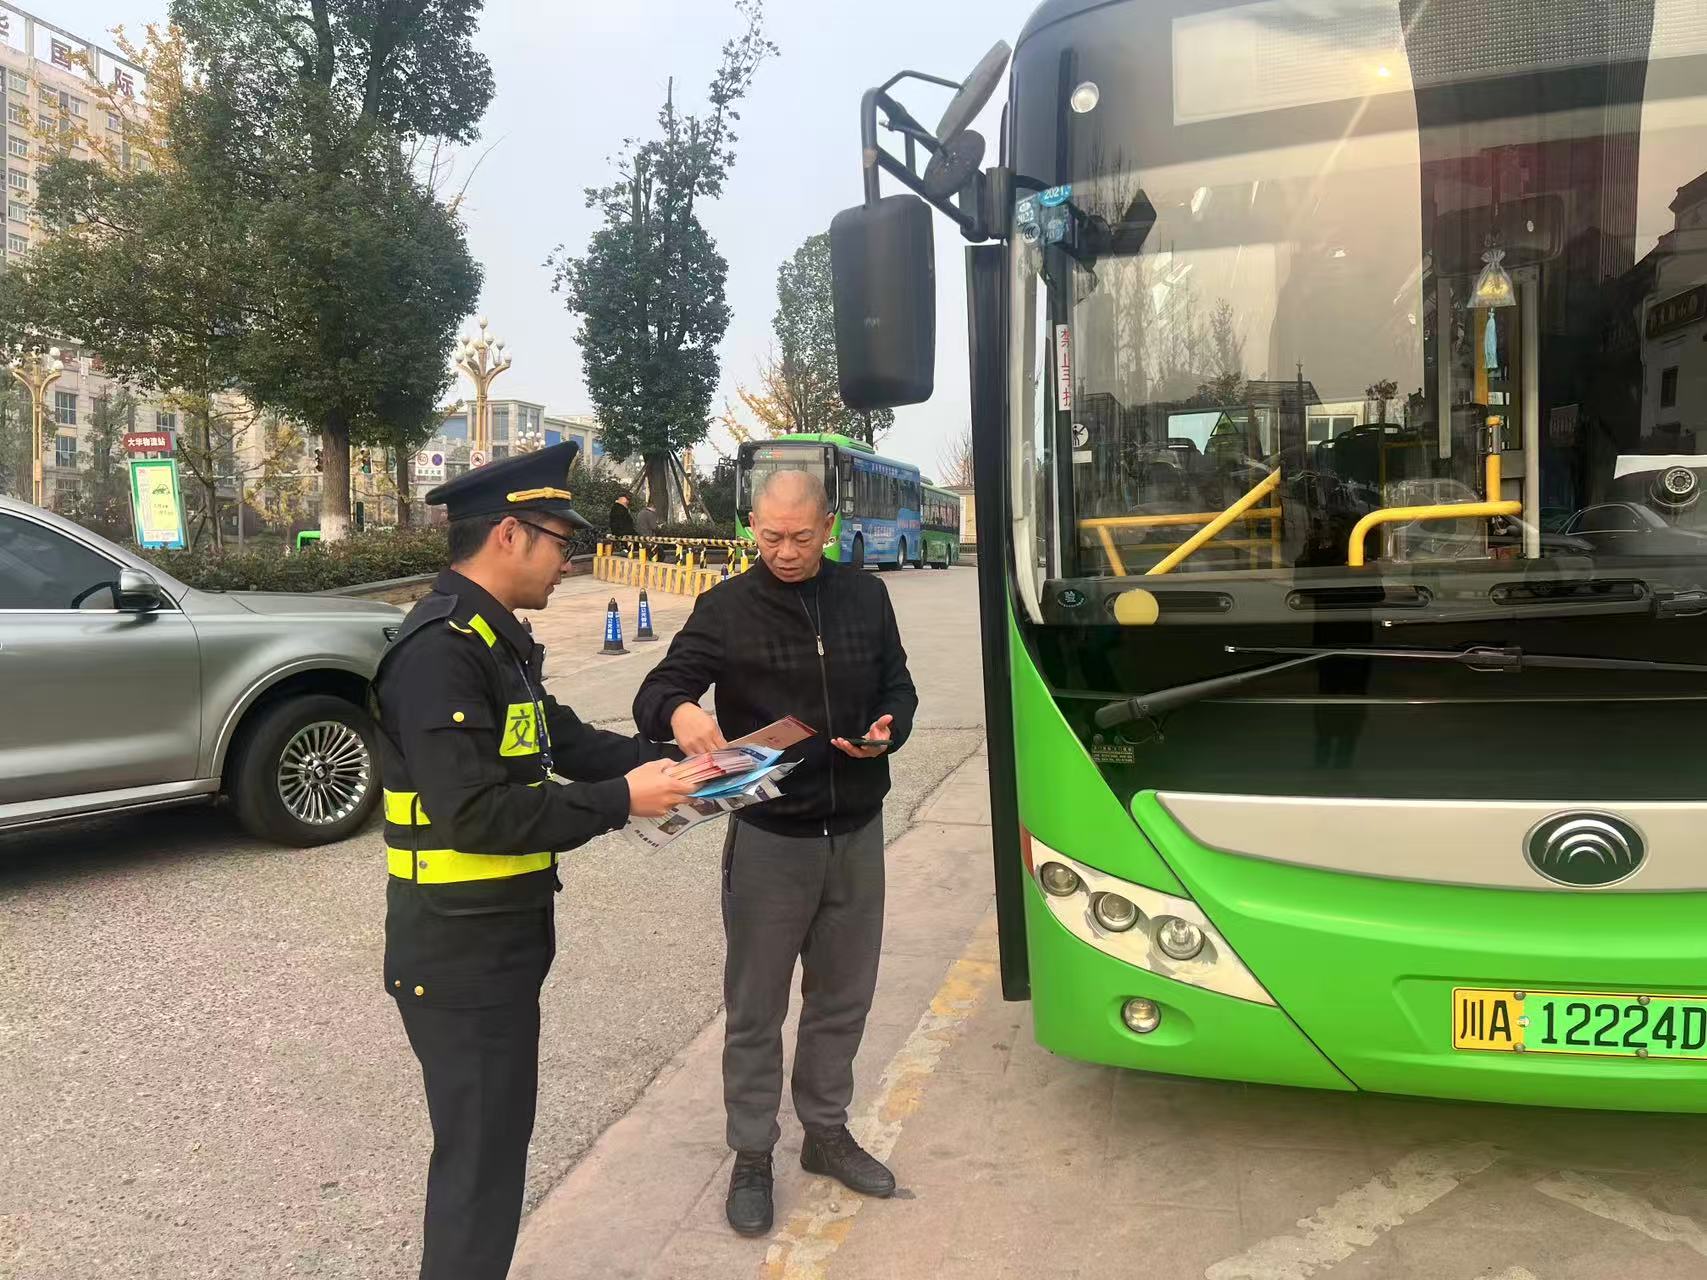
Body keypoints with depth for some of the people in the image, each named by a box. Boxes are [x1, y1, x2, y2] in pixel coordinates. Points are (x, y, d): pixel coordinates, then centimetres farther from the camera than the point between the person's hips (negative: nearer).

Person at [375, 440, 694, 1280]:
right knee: (479, 1151, 4)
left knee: (499, 1132, 23)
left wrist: (671, 761, 1)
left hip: (501, 937, 10)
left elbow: (565, 741, 14)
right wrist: (620, 801, -22)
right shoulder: (441, 650, -23)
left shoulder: (497, 638, 10)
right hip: (460, 950, -10)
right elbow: (477, 813, -28)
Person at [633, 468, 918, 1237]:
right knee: (756, 1008, 8)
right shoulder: (726, 608, -7)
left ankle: (826, 1133, 38)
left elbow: (898, 688, 11)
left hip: (857, 833, 4)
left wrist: (889, 728, -12)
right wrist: (679, 713, -36)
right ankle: (752, 1157, 27)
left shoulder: (865, 598, 4)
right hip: (769, 838, -3)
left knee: (843, 998, 17)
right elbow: (655, 693, -12)